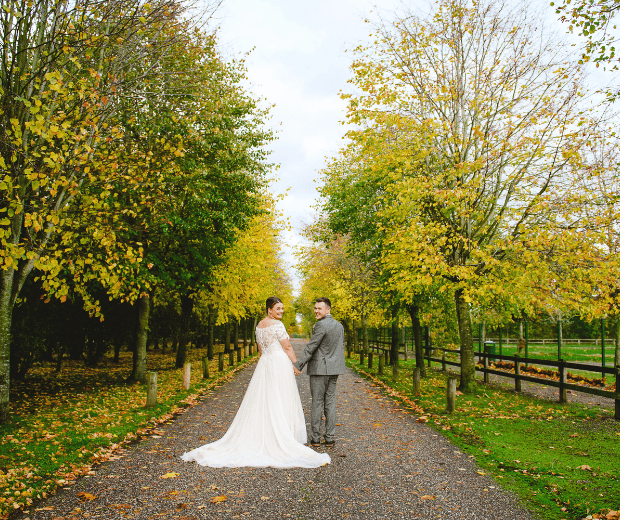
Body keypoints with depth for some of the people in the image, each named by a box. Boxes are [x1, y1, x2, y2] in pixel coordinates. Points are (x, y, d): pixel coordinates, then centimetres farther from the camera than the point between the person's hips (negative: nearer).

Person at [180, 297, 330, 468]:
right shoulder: (277, 325, -12)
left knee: (261, 403, 10)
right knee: (280, 404, -3)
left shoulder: (259, 325, 13)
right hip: (280, 365, -8)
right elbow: (287, 347, -11)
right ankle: (280, 442, 1)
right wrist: (296, 364, 0)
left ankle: (259, 439, 14)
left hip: (264, 364, 8)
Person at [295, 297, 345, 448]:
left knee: (317, 403, 1)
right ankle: (330, 438, 12)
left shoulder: (321, 325, -15)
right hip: (333, 369, 7)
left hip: (319, 368, -7)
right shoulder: (339, 325, 11)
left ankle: (315, 438, 8)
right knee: (330, 403, 9)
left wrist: (298, 365, -15)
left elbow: (311, 347, -17)